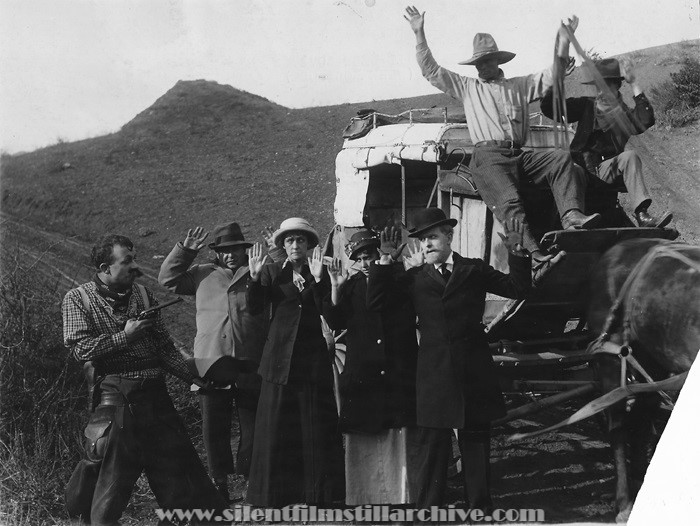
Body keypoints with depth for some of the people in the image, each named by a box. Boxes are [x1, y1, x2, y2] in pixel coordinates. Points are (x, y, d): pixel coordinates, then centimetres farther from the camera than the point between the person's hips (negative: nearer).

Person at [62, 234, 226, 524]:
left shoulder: (143, 294, 13)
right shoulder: (78, 299, 0)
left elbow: (165, 347, 12)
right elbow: (81, 347, -12)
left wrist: (193, 377, 1)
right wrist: (125, 336, -11)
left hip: (154, 396, 4)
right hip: (114, 400, -4)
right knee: (111, 483, 0)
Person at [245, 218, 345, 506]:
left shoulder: (319, 273, 6)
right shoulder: (272, 272, 5)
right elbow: (254, 308, -6)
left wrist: (317, 280, -20)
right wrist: (255, 277, -20)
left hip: (313, 357, 1)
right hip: (279, 358, 0)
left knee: (316, 426, 2)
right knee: (275, 426, 0)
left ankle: (318, 493, 11)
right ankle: (272, 495, 8)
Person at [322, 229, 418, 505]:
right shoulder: (352, 286, 9)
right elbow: (335, 321, 1)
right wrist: (336, 287, -14)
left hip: (399, 375, -1)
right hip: (361, 376, 1)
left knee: (398, 440, 0)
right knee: (362, 442, 3)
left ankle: (399, 497, 6)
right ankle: (362, 496, 10)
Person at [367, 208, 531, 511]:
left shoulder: (474, 271, 9)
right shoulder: (413, 278, 9)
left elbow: (518, 289, 7)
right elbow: (374, 303, 1)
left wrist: (516, 252, -5)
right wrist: (385, 260, -4)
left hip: (473, 373, 1)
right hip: (434, 377, 0)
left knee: (476, 443, 9)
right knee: (430, 447, -1)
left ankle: (480, 510, 18)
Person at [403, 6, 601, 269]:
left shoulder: (520, 85, 27)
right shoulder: (466, 87, 23)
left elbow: (553, 73, 21)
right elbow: (430, 70, 20)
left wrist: (564, 38, 10)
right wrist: (420, 34, 13)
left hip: (520, 155, 3)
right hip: (488, 156, -3)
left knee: (562, 158, -24)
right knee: (509, 201, -29)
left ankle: (572, 217, -40)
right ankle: (533, 254, -43)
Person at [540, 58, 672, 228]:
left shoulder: (624, 113, 11)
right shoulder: (586, 105, 15)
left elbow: (645, 122, -13)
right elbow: (548, 108, 7)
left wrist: (634, 84, -9)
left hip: (605, 170, 0)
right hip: (580, 166, 0)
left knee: (630, 156, -28)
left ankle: (642, 215, -40)